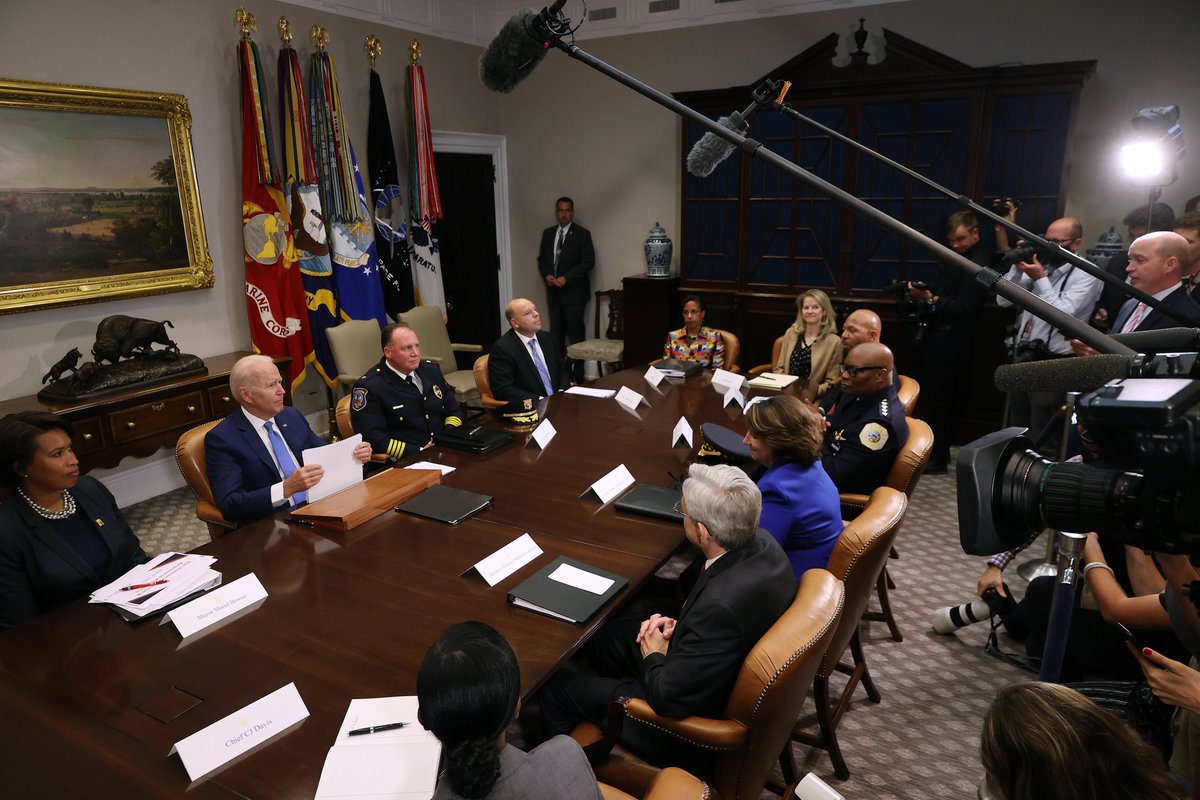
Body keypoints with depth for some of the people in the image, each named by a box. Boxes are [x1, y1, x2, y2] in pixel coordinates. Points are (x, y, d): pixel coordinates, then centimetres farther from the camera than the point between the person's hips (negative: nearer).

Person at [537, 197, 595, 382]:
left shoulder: (582, 234, -4)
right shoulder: (548, 233, 13)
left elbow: (588, 261, -10)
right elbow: (541, 259, 18)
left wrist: (566, 278, -15)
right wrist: (546, 275, -3)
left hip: (573, 292, -5)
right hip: (553, 291, 5)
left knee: (576, 334, -5)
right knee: (556, 333, 8)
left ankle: (578, 374, 1)